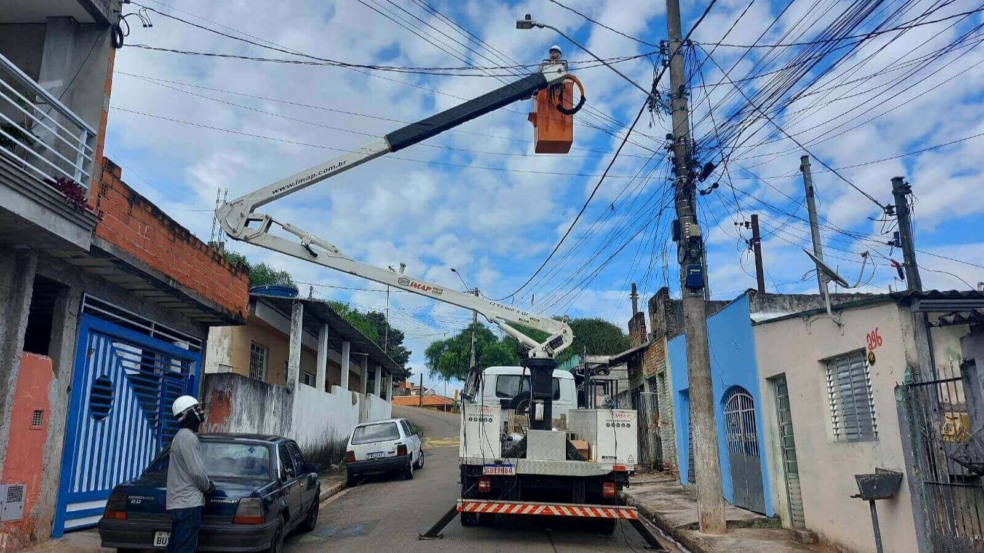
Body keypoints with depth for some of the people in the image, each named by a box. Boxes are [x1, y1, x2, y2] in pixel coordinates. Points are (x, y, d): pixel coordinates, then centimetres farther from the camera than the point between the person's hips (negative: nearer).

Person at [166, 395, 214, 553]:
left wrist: (205, 484, 14)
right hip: (188, 503, -10)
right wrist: (208, 486, -1)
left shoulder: (180, 436, 18)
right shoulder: (188, 437, -15)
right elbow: (197, 472, -19)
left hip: (178, 502, 10)